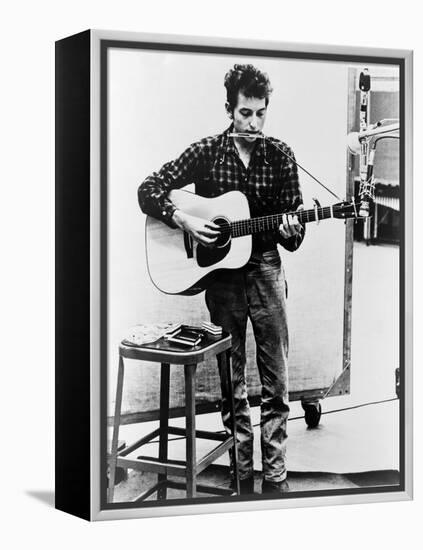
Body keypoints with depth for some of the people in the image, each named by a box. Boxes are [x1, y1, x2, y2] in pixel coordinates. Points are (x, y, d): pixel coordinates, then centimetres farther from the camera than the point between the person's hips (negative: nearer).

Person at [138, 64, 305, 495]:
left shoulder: (280, 156, 2)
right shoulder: (205, 153, -1)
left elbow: (294, 237, 4)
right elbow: (148, 191, -1)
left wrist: (290, 231, -19)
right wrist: (184, 221, -14)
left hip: (265, 269, 1)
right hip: (220, 273, 0)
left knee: (275, 382, 1)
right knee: (230, 383, 7)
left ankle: (275, 476, 10)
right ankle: (242, 474, 18)